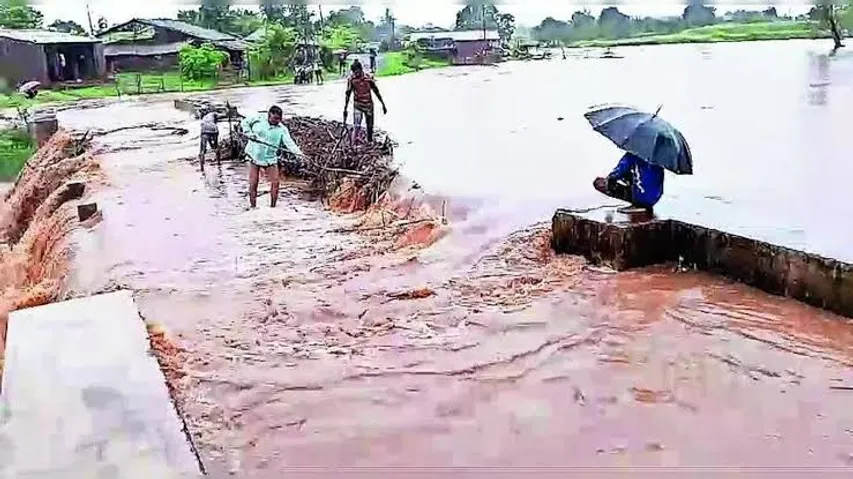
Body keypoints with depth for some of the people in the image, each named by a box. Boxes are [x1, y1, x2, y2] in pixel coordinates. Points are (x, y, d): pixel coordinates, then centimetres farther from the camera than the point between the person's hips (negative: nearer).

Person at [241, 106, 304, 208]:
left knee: (275, 182, -6)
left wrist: (298, 152, -34)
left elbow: (289, 143, -17)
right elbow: (245, 122, 8)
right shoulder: (258, 120, -5)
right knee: (253, 183, 2)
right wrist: (248, 132, -10)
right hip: (254, 157, 0)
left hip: (270, 159, 0)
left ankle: (273, 206, 9)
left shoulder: (282, 129, -7)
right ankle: (253, 206, 14)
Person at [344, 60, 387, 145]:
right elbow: (348, 94, -5)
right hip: (357, 106, -1)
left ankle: (370, 143, 29)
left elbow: (376, 92, -3)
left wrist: (383, 105, 0)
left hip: (368, 105, 2)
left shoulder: (368, 78, -13)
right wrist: (345, 109, -5)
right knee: (356, 127, -13)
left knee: (370, 127, 12)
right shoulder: (351, 79, -13)